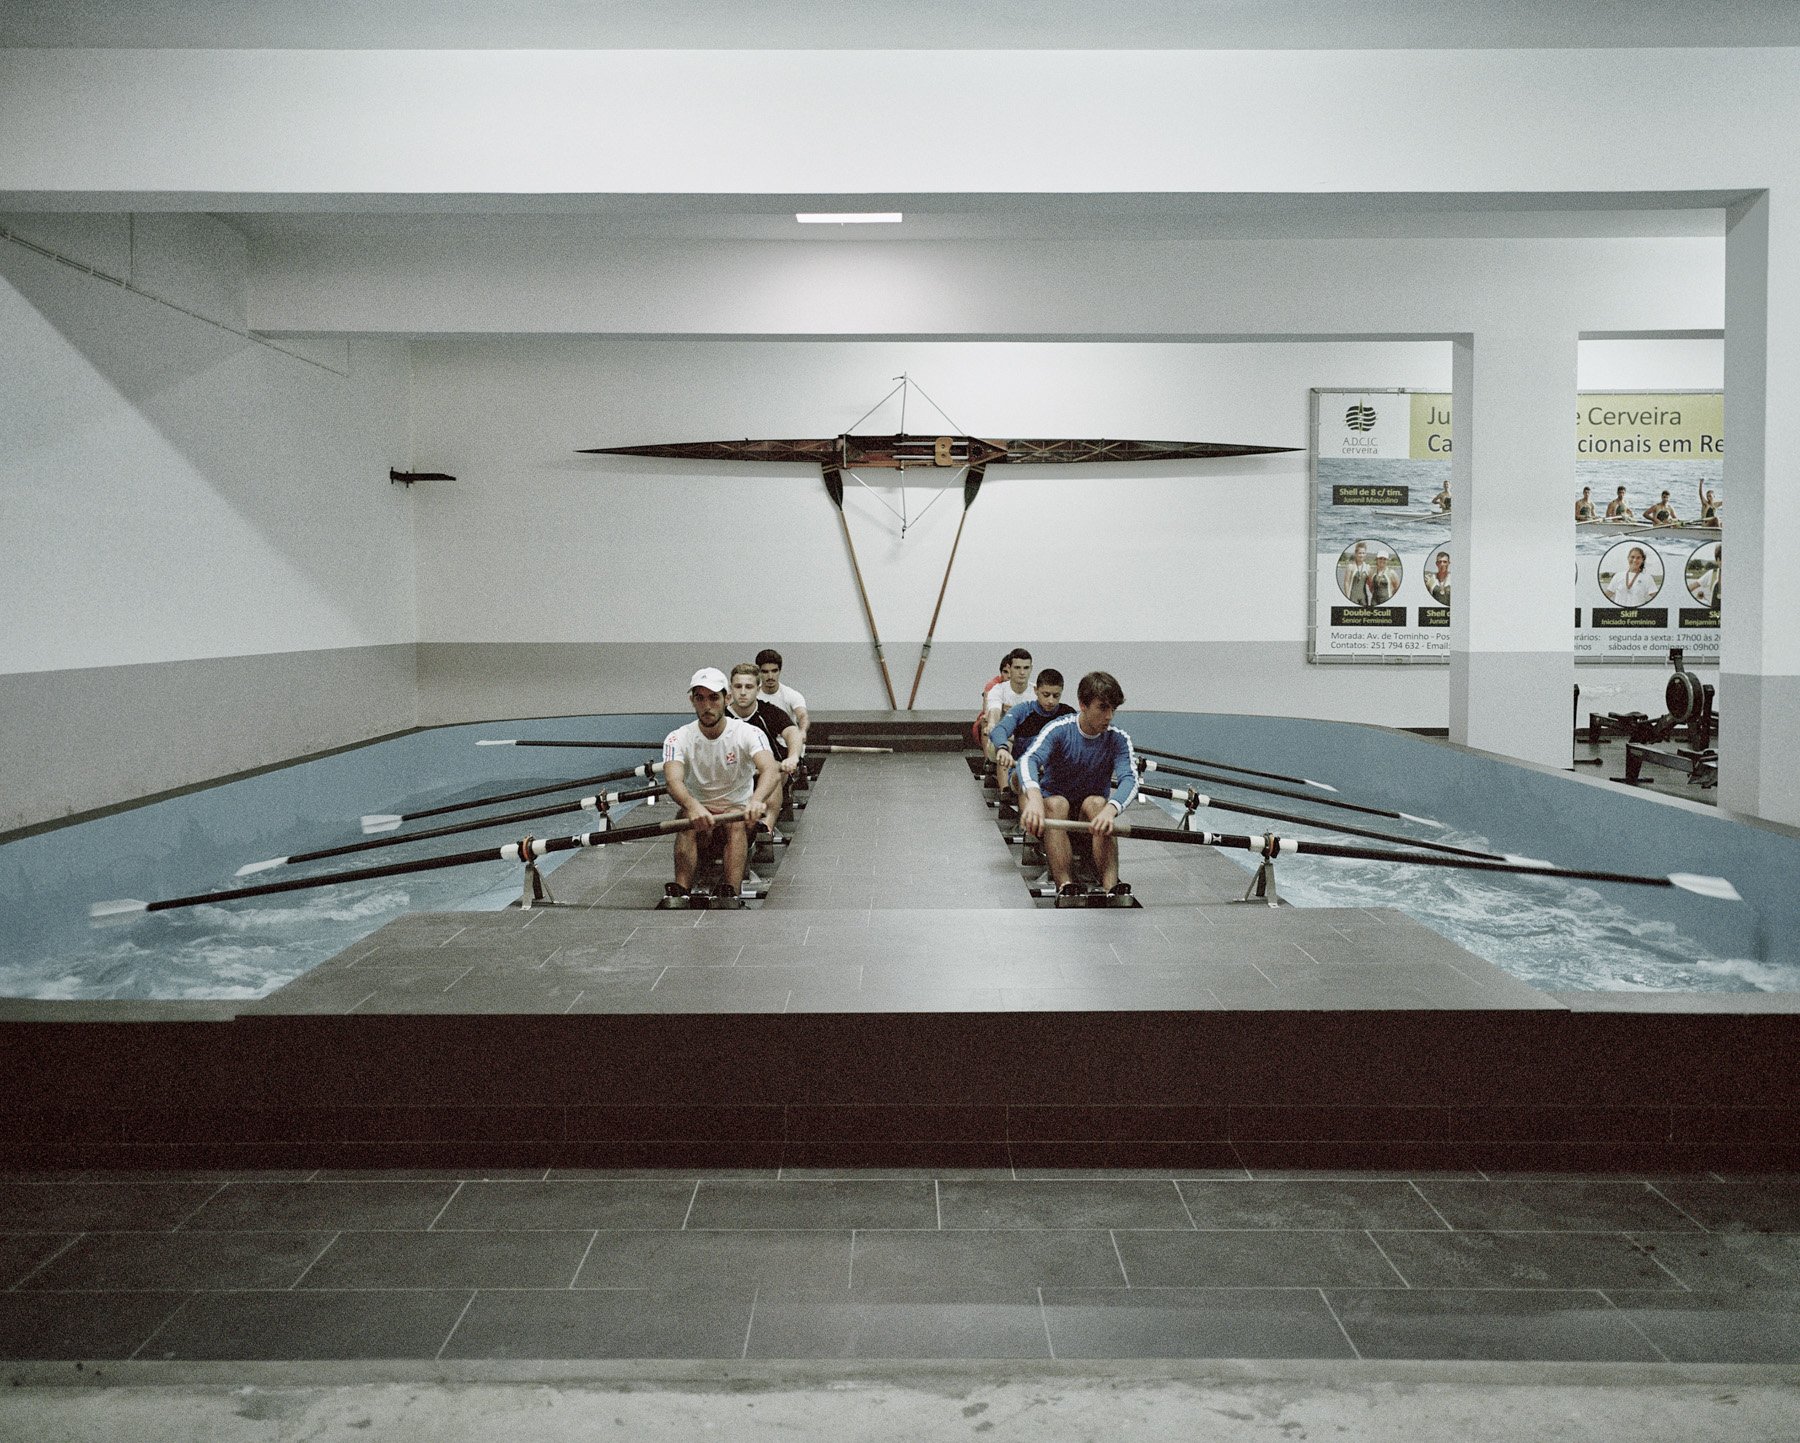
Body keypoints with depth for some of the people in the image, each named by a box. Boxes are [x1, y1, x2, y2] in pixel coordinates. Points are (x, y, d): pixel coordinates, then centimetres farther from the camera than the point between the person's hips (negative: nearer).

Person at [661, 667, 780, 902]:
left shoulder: (748, 733, -10)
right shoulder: (677, 739, -7)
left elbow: (771, 771, -30)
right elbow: (673, 781, -26)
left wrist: (757, 799, -55)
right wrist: (692, 806, -51)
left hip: (739, 811, -1)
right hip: (700, 810, 1)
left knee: (736, 822, -35)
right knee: (689, 821, -33)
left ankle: (730, 893, -50)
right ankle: (679, 893, -44)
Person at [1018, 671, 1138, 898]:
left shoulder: (1118, 739, -8)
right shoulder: (1060, 730, -14)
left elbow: (1129, 778, -26)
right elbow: (1028, 759, -33)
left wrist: (1111, 809, -50)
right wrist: (1034, 797, -57)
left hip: (1090, 817, 1)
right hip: (1052, 804, -1)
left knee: (1097, 803, -31)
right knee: (1057, 803, -34)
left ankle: (1111, 886, -47)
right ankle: (1065, 886, -50)